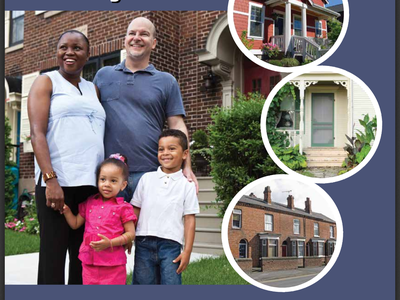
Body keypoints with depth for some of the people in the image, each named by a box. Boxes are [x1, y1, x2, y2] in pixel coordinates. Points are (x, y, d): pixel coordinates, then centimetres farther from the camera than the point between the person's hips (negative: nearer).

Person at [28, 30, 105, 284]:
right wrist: (50, 179, -17)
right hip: (57, 182, -5)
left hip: (91, 184, 5)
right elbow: (37, 133, -6)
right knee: (53, 256, -3)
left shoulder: (93, 90, 20)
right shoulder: (46, 82, 6)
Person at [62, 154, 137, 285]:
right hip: (89, 262, 5)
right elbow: (75, 224, 15)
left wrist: (110, 243, -19)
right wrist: (65, 209, -1)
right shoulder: (89, 203, 9)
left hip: (113, 265, -4)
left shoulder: (123, 207, -6)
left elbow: (131, 234, -7)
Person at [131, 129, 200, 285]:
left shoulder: (187, 185, 2)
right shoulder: (146, 178, 8)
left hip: (170, 244, -2)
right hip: (144, 242, 2)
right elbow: (135, 210, 11)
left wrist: (187, 251, -4)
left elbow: (189, 219, 0)